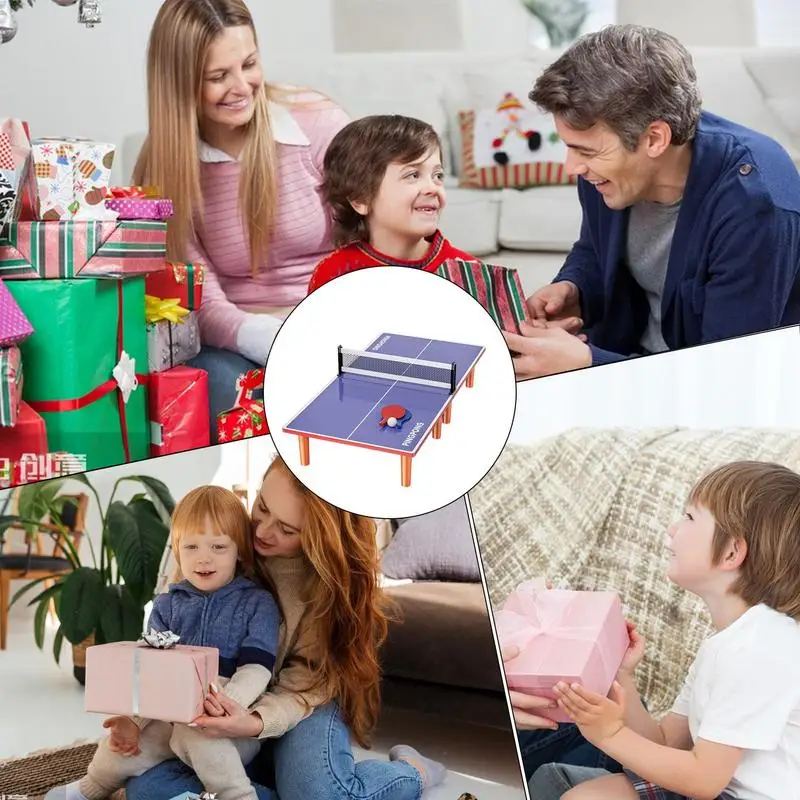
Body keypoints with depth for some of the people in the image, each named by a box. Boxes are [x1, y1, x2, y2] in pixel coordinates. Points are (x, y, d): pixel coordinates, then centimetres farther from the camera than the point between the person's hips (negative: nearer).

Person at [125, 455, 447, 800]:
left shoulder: (335, 577, -14)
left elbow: (307, 685, -16)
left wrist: (255, 723, -37)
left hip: (301, 709, -2)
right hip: (222, 707, 3)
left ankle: (412, 772, -3)